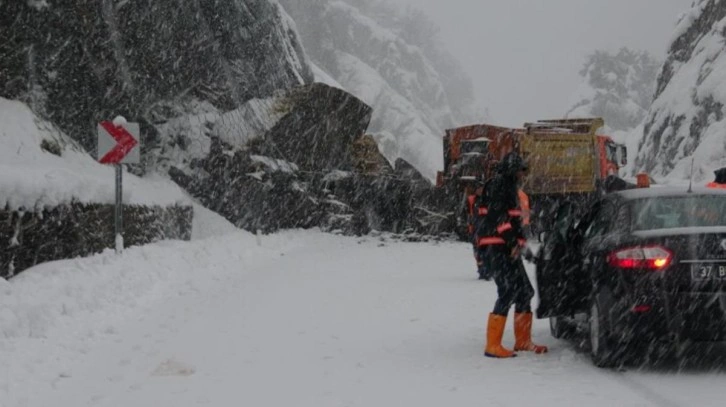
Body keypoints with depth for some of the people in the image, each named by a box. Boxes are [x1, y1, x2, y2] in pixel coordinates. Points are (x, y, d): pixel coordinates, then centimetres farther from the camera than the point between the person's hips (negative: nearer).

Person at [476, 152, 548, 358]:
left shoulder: (511, 188, 24)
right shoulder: (499, 185, -8)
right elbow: (499, 215, -18)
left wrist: (520, 241, 11)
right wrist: (513, 242, -19)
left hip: (507, 248, 10)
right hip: (495, 246, -10)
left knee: (525, 291, 12)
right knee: (508, 291, -16)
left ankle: (523, 341, 22)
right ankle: (492, 345, -16)